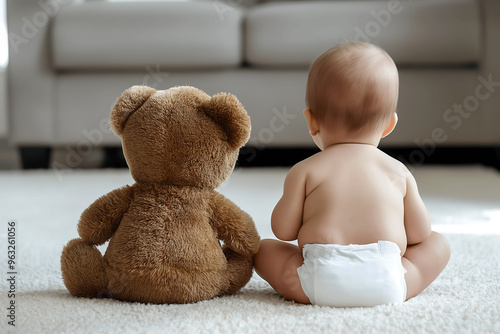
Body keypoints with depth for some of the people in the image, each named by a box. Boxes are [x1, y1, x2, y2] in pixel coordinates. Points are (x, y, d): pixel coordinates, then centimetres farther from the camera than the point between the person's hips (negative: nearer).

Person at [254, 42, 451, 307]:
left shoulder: (305, 170, 6)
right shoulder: (399, 172, 11)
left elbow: (283, 230, 7)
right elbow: (420, 233, 14)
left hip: (321, 284, 0)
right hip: (388, 286, 1)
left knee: (264, 248, 23)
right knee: (438, 243, 23)